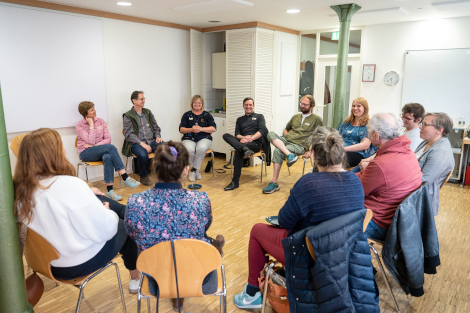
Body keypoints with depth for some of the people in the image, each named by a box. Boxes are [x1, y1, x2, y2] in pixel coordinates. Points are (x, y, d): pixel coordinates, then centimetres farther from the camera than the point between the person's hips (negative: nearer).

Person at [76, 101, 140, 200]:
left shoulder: (100, 121, 9)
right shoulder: (79, 126, -1)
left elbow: (108, 139, 2)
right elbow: (90, 141, -14)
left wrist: (94, 145, -12)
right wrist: (91, 125, -9)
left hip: (100, 151, 3)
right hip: (86, 154, -3)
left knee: (107, 157, -37)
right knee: (111, 147, -32)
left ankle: (109, 190, -40)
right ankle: (125, 178, -36)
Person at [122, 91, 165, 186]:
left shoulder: (148, 112, 19)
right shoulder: (128, 116, 3)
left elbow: (156, 127, 22)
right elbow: (129, 134, -6)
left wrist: (158, 136, -1)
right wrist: (142, 144, -18)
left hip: (152, 141, 4)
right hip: (137, 144, -4)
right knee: (143, 155, -37)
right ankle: (143, 176, -6)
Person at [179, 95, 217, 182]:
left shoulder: (207, 115, 13)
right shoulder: (187, 115, 15)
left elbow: (214, 129, 2)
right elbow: (181, 129, 6)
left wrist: (201, 129, -13)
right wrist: (191, 129, -13)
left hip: (204, 138, 0)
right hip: (189, 139, 1)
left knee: (201, 148, -36)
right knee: (189, 150, -35)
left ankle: (193, 170, -16)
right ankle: (196, 170, -10)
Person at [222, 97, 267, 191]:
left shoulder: (259, 116, 19)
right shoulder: (240, 119, 29)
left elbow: (262, 130, 1)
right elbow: (237, 134, 15)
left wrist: (251, 138, -16)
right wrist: (243, 137, -10)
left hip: (255, 143, -4)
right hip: (242, 141, 4)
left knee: (238, 151, -35)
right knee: (226, 135, -23)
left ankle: (235, 181, -34)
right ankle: (245, 149, -49)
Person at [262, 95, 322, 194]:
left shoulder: (316, 119, 10)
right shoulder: (295, 117, 26)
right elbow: (286, 129, 36)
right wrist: (286, 136, 13)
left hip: (300, 145, -6)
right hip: (286, 140, 6)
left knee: (278, 152, -33)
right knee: (271, 134, -25)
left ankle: (274, 183, -27)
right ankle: (290, 155, -40)